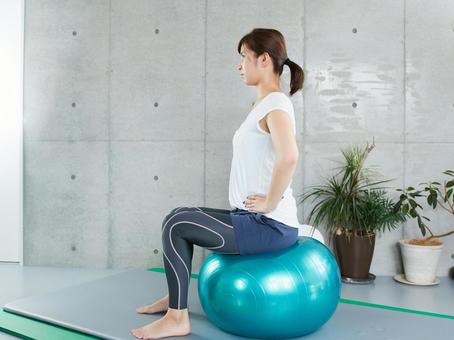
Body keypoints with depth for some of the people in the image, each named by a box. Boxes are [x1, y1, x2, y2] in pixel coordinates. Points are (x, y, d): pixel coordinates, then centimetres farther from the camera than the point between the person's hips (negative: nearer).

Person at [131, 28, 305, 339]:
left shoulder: (275, 104, -16)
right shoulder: (265, 103, 15)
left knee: (176, 227, -13)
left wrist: (269, 203, -22)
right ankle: (176, 296, 28)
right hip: (253, 217, 10)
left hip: (271, 225, -10)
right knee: (178, 216, 14)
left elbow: (288, 157, -35)